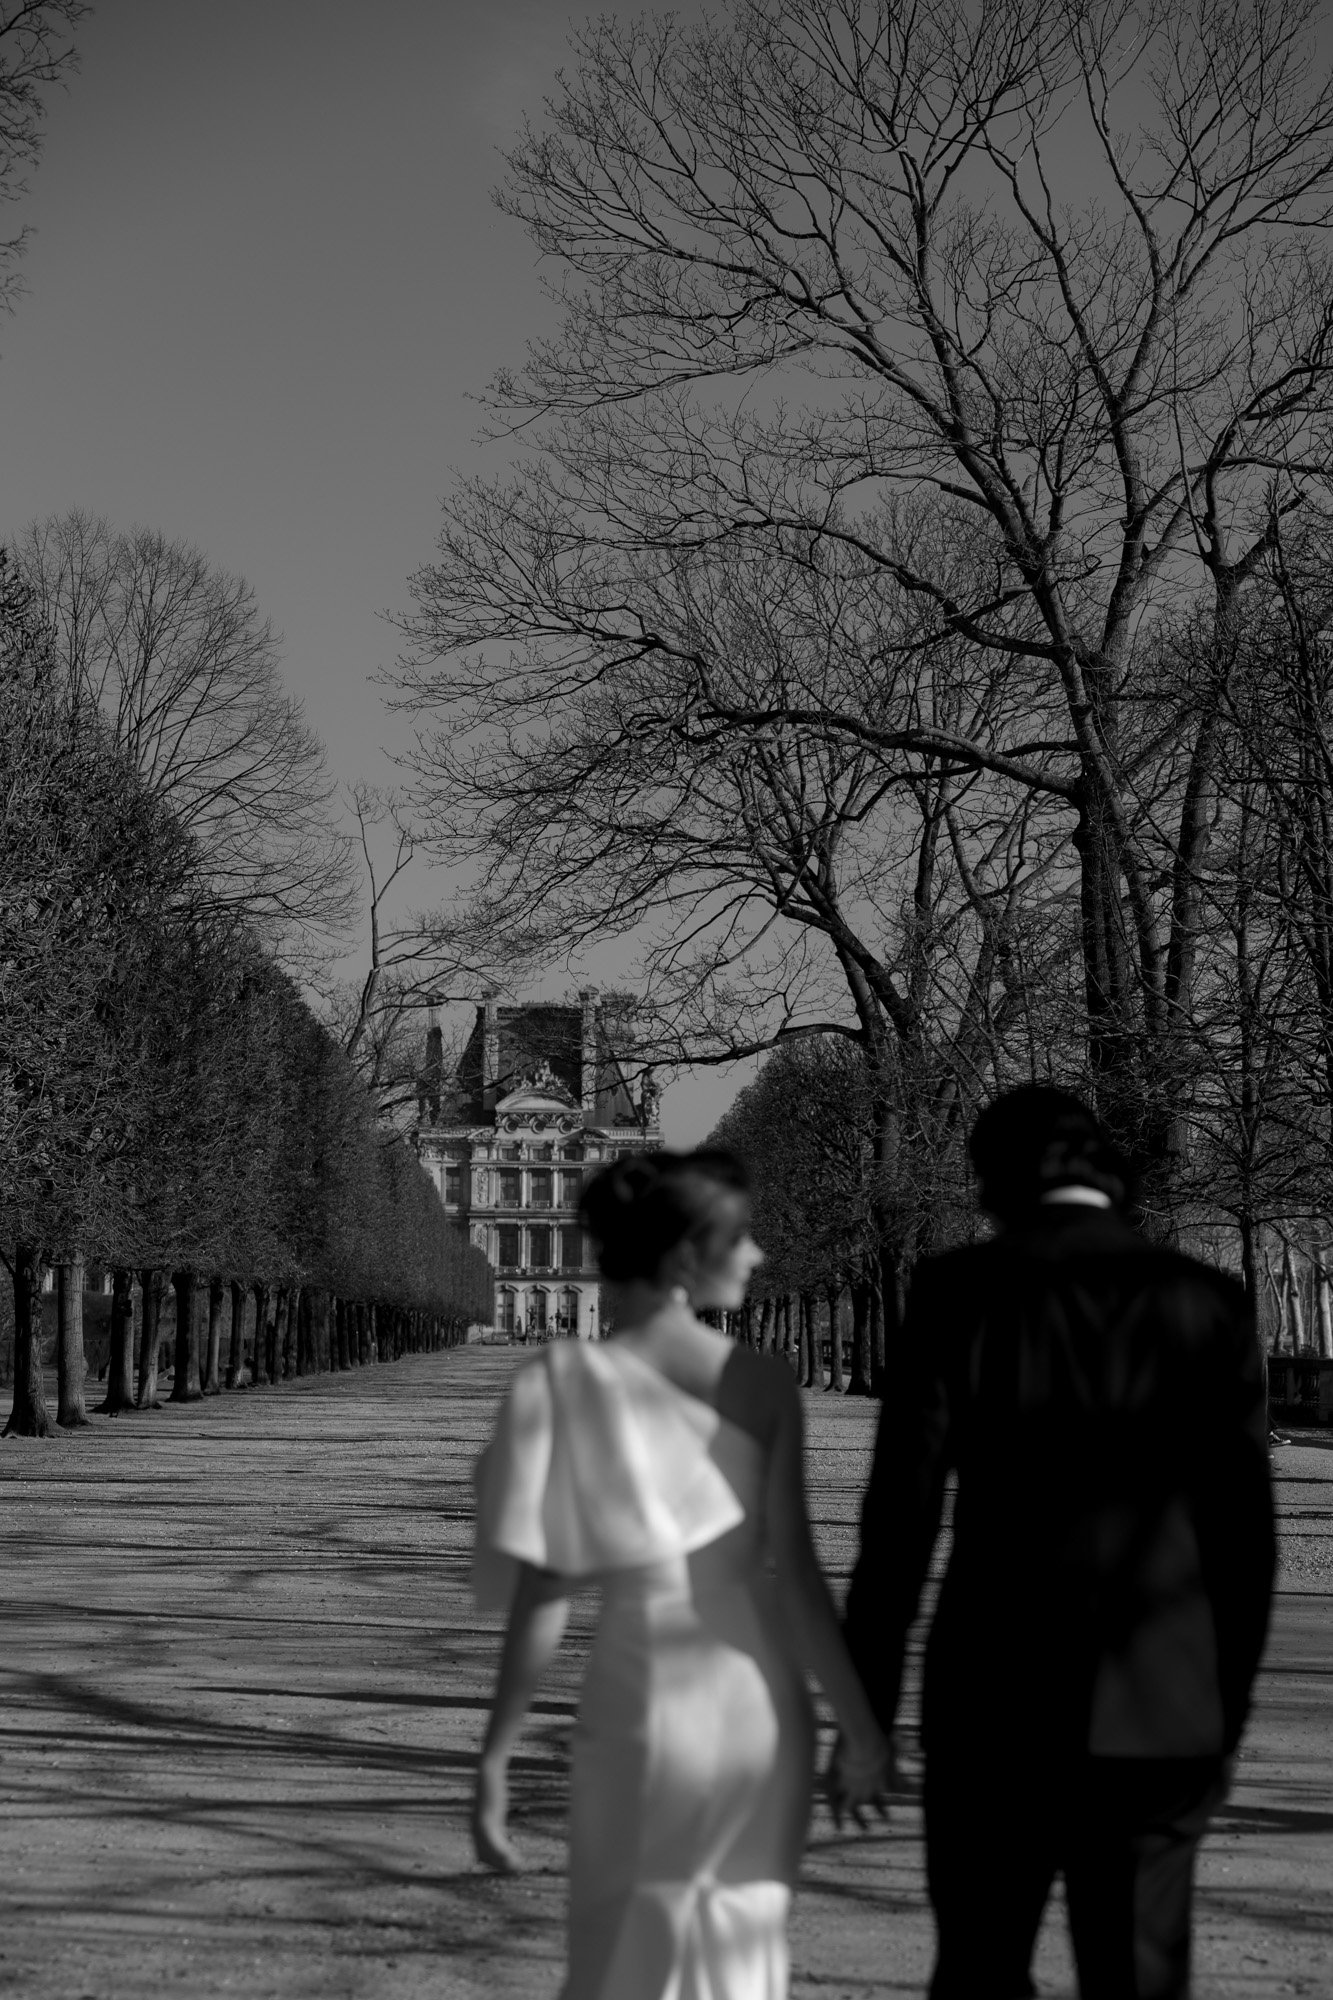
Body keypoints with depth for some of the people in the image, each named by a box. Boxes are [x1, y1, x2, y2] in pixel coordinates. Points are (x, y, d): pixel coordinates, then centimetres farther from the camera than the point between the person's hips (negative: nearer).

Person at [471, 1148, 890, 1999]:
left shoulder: (558, 1387, -10)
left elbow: (543, 1595, -12)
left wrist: (495, 1760, -5)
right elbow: (794, 1571, -10)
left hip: (642, 1704, -1)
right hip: (760, 1702, 2)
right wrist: (861, 1725, -1)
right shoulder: (764, 1383, -7)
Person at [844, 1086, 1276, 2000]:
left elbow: (901, 1513, -7)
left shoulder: (959, 1292, -6)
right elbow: (1246, 1526, 2)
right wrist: (1229, 1711, 13)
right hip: (1161, 1715, 2)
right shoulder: (1206, 1301, 0)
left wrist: (866, 1709, 0)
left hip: (995, 1703, -1)